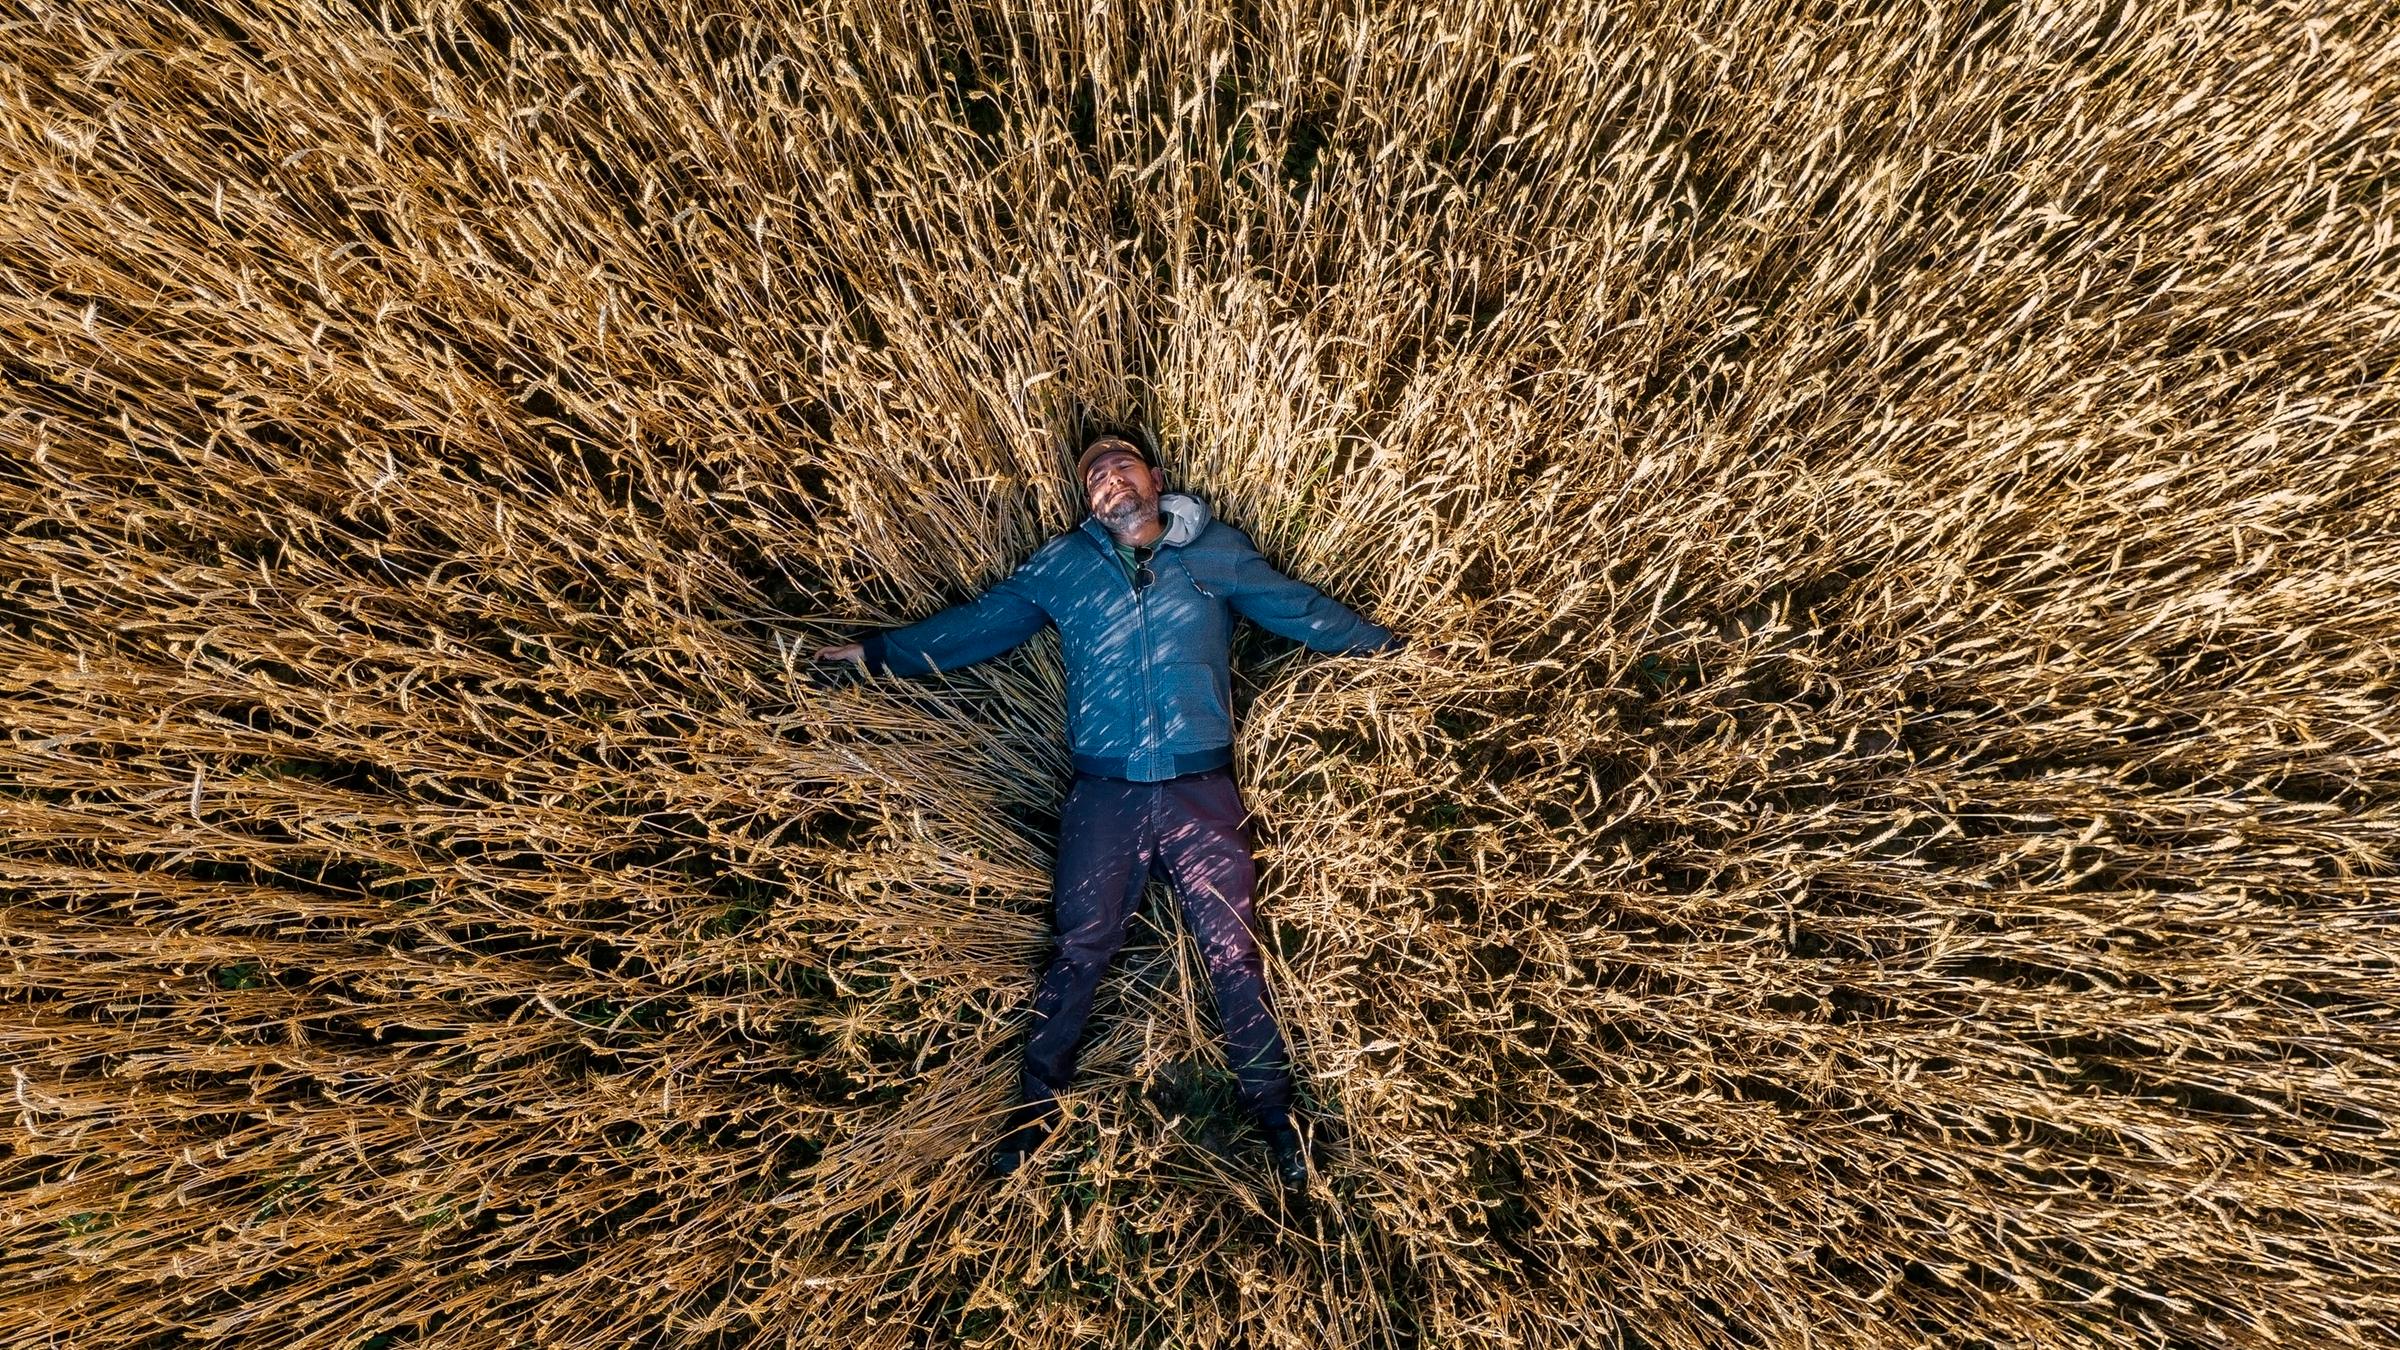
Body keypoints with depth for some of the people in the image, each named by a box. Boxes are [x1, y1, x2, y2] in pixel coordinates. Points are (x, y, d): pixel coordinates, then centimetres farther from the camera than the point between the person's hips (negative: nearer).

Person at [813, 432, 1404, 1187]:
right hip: (1105, 793, 1)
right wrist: (876, 653, 13)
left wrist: (1390, 646, 13)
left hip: (1202, 790, 0)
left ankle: (1272, 1112, 24)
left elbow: (1303, 611, 12)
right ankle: (1035, 1108, 27)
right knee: (1078, 951, 7)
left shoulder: (1218, 552, 8)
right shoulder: (1061, 565, 10)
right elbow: (975, 625, 13)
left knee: (1233, 950, 6)